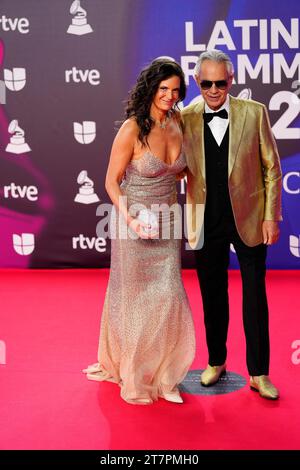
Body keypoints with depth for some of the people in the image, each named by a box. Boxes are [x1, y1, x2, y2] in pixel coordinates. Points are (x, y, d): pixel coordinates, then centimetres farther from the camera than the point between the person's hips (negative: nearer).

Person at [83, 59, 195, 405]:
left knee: (168, 294, 4)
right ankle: (134, 374, 30)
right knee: (134, 296, 9)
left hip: (167, 221, 5)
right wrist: (130, 219, -24)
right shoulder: (132, 129, -16)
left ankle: (162, 374, 22)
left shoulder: (177, 122, 1)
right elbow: (112, 182, -12)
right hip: (134, 223, -4)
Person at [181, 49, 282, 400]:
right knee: (212, 296, 14)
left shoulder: (254, 113, -3)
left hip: (249, 221, -1)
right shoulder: (185, 118, -1)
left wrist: (271, 217, -5)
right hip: (206, 223, 1)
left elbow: (272, 167, 0)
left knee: (254, 297, 7)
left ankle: (259, 374, 21)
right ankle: (216, 362, 33)